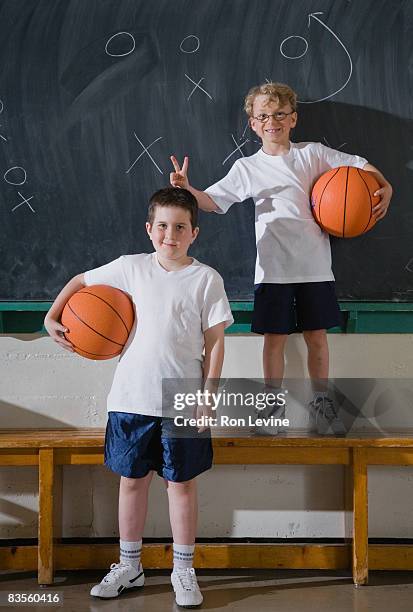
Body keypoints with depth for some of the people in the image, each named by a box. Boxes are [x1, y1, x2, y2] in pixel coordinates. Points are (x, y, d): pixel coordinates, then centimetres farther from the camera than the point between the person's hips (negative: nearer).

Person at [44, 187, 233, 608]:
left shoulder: (206, 279, -3)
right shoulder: (132, 267, 3)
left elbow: (215, 341, -2)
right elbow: (82, 281, 16)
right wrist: (52, 317, 5)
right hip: (131, 397, 2)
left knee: (181, 482, 7)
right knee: (132, 479, 12)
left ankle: (183, 570, 22)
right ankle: (129, 566, 28)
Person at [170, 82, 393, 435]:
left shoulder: (312, 154, 6)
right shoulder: (247, 168, 6)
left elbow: (363, 167, 10)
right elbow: (212, 201, 3)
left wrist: (385, 188, -6)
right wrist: (187, 189, -16)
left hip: (314, 265, 1)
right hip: (273, 268, 0)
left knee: (317, 335, 7)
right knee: (275, 337, 4)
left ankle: (322, 404, 22)